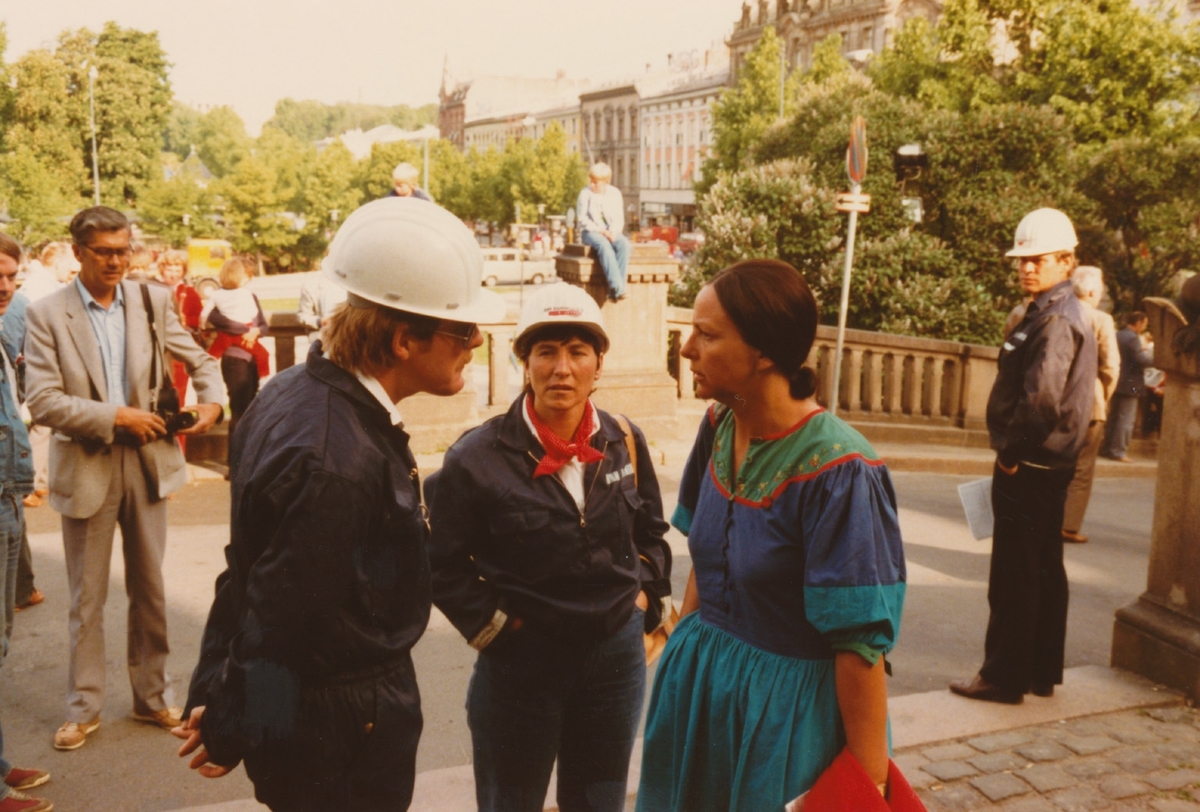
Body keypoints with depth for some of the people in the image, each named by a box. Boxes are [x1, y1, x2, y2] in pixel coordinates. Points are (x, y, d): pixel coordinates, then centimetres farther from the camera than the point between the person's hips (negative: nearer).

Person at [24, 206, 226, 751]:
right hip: (85, 467, -2)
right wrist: (116, 417, -17)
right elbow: (43, 402, -13)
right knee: (86, 598, 9)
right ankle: (83, 707, 25)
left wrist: (212, 399, -6)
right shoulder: (47, 315, -7)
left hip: (147, 461, 3)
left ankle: (152, 696, 28)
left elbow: (198, 359, 12)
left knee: (150, 589, 13)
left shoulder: (152, 300, 1)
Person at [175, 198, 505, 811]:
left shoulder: (293, 390, -1)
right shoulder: (337, 463, -32)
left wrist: (212, 690, 12)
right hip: (345, 745, -9)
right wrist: (231, 735, -8)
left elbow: (250, 565, 6)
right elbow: (280, 623, -24)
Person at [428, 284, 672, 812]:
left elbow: (651, 531, 14)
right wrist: (489, 621, -10)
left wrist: (645, 593, 3)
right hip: (521, 660, -3)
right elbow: (442, 560, -6)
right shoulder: (479, 456, -15)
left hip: (617, 653, 4)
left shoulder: (625, 443, -1)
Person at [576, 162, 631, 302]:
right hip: (590, 231, -3)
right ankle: (618, 288, -46)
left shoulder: (615, 193, 6)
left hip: (612, 232, 3)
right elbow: (582, 218, -5)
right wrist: (601, 231, -16)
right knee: (604, 245, -37)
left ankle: (613, 292, -35)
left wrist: (613, 231, -15)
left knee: (624, 245, -31)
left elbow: (619, 219, 6)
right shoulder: (585, 193, -3)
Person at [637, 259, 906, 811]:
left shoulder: (836, 472, -25)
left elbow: (861, 648, -21)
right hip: (696, 681, 7)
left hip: (787, 703, -6)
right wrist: (683, 649, 15)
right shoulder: (719, 427, -4)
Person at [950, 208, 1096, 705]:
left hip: (1029, 468, -11)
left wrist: (1010, 452, -16)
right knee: (1044, 570, 16)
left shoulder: (1055, 321, -17)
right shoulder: (1066, 315, 15)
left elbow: (1040, 398, -28)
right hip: (1051, 465, 11)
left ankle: (1004, 678, 6)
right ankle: (1042, 673, 27)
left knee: (1013, 576, -3)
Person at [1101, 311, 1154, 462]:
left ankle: (1108, 448, 20)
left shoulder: (1116, 335, 9)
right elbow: (1142, 360, -24)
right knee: (1126, 419, -3)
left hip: (1116, 382, 9)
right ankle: (1118, 451, -3)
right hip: (1129, 385, -9)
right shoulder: (1133, 338, -18)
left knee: (1113, 417, 15)